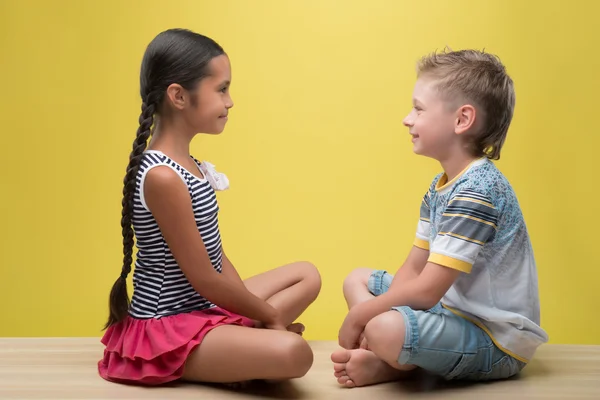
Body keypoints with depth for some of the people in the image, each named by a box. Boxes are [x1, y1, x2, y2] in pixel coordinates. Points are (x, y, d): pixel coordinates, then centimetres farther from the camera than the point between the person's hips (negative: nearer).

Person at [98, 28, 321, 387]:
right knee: (292, 353, -32)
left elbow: (216, 255, 8)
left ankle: (244, 337, -2)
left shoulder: (185, 165, 7)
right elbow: (204, 278, -20)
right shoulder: (163, 178, -24)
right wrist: (268, 315, -7)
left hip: (205, 309, 10)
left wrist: (253, 312, 1)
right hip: (167, 326, -10)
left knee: (307, 275, 17)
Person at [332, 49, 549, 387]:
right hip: (453, 309, 10)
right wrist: (371, 316, -7)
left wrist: (359, 316, -13)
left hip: (495, 340, -10)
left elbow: (426, 291, -26)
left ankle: (398, 365, -2)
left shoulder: (477, 191, -24)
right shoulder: (441, 186, 7)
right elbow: (414, 269, 8)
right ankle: (391, 356, -7)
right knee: (357, 280, 16)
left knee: (385, 329, -36)